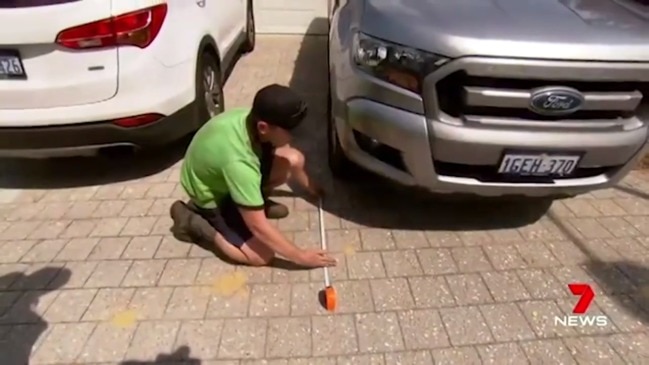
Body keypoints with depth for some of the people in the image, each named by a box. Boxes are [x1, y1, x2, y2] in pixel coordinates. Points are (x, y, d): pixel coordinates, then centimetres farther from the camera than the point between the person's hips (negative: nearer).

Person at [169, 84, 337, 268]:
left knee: (294, 159, -13)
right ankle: (192, 221, 0)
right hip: (211, 197, -6)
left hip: (222, 173, 7)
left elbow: (289, 158, 3)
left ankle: (253, 201, 12)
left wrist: (309, 185, 14)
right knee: (262, 255, -14)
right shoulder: (238, 162, -42)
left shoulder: (251, 117, -19)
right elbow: (258, 226, -32)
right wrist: (300, 256, -24)